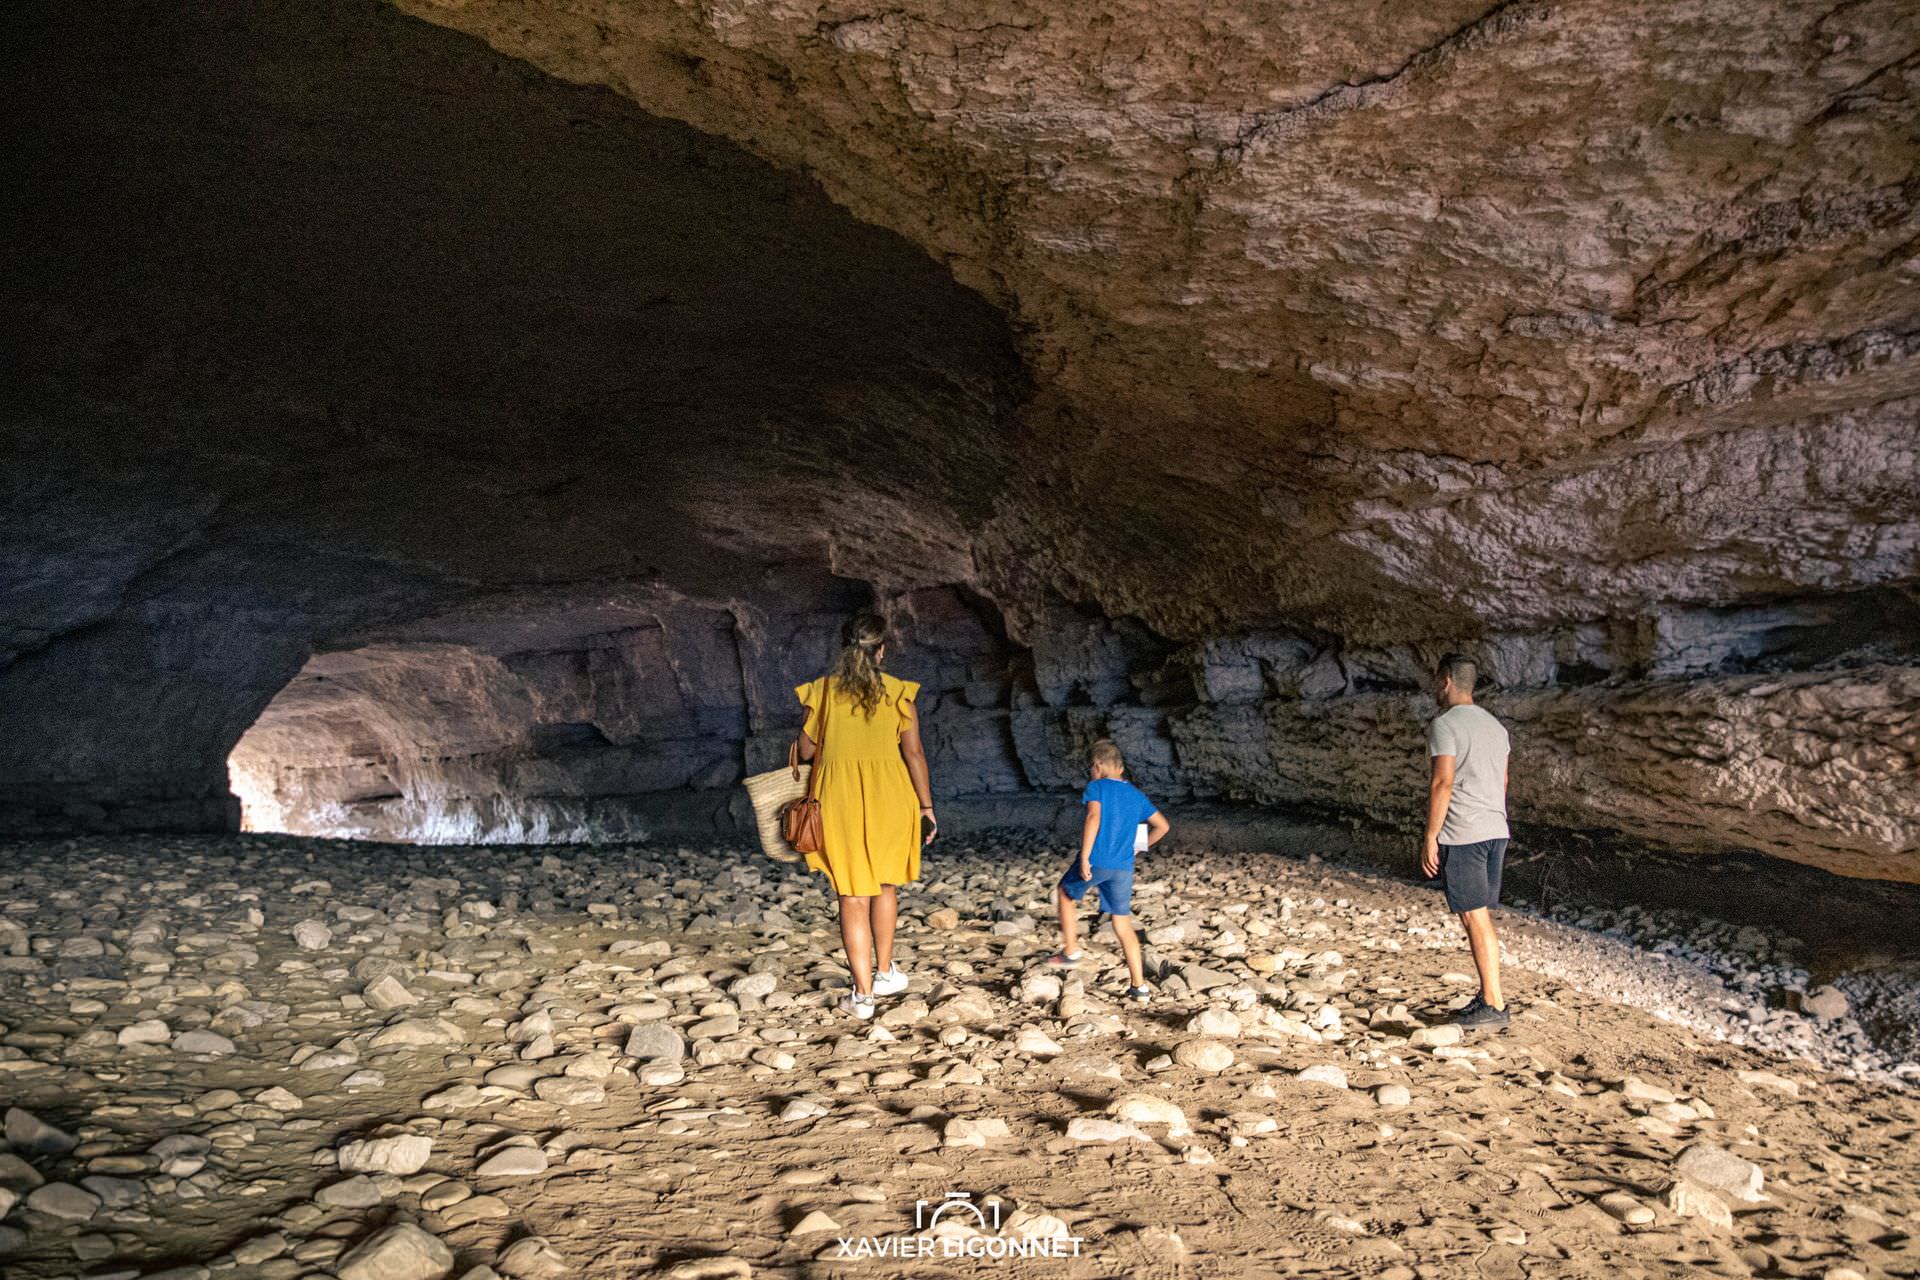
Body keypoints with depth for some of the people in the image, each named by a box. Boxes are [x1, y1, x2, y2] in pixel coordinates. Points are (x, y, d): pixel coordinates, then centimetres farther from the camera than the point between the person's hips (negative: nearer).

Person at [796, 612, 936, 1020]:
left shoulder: (822, 690, 0)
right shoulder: (898, 692, -2)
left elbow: (806, 750, 3)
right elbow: (914, 752, -4)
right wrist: (926, 807, 2)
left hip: (838, 799, 0)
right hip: (888, 798, 0)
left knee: (853, 894, 5)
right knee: (885, 883, 22)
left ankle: (863, 994, 6)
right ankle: (885, 971, 30)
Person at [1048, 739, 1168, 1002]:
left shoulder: (1097, 787, -2)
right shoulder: (1137, 795, 15)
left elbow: (1094, 817, -19)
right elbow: (1162, 826, 17)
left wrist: (1084, 857, -20)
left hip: (1095, 862, -5)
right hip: (1123, 868, 5)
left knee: (1065, 894, 24)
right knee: (1123, 926, 10)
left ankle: (1070, 951, 23)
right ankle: (1139, 985, 8)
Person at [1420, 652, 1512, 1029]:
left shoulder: (1444, 725, -11)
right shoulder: (1495, 725, 15)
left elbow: (1442, 782, -17)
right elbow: (1501, 783, 19)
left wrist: (1429, 838, -14)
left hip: (1461, 835, -8)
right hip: (1496, 831, 8)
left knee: (1475, 918, -4)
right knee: (1482, 917, 14)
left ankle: (1494, 1006, 0)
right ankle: (1491, 994, 18)